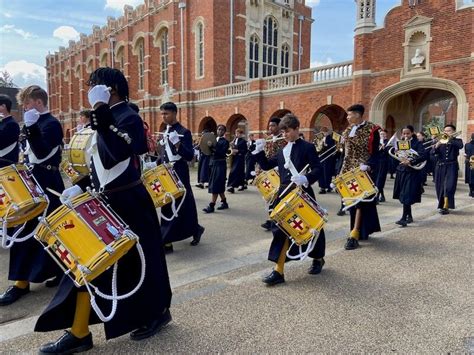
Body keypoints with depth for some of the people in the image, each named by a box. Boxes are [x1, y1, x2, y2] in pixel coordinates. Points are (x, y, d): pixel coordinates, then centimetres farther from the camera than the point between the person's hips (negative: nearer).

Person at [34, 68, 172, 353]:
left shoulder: (128, 117, -14)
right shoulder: (108, 118, 14)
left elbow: (115, 154, -32)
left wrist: (101, 112, -29)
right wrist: (80, 187, 7)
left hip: (127, 204, -9)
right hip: (107, 202, 9)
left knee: (137, 261, 6)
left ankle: (158, 312, 30)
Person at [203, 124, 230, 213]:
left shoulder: (225, 142, -4)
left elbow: (222, 152, -19)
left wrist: (213, 147, -26)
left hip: (220, 164, -7)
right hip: (213, 163, 7)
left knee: (215, 184, -10)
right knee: (219, 185, 12)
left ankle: (211, 206, -10)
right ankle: (224, 202, 23)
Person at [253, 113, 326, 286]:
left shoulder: (307, 147, -6)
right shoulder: (282, 151, 14)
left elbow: (318, 169, -14)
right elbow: (267, 165, 17)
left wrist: (305, 178, -31)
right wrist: (259, 151, 3)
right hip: (284, 194, 6)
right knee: (281, 228, -2)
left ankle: (318, 259, 37)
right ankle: (278, 270, 0)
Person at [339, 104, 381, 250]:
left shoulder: (371, 130, -8)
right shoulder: (348, 131, 11)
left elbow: (375, 153, -11)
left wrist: (368, 166, -28)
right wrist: (342, 172, 11)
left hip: (362, 171, -7)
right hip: (349, 171, 7)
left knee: (360, 200, -8)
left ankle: (354, 235, -7)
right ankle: (363, 231, 26)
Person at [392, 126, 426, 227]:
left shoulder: (417, 143, -5)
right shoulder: (401, 143, 11)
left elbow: (423, 156, -17)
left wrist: (410, 162, -29)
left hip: (412, 172, -6)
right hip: (401, 171, 6)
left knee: (407, 196, -11)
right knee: (403, 195, 10)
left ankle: (404, 218, -10)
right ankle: (409, 216, 24)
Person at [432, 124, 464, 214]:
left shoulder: (457, 141, 5)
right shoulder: (441, 141, 10)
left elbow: (460, 146, -19)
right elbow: (432, 152, -1)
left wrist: (449, 139, -18)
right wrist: (436, 146, -20)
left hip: (451, 166, -3)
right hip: (440, 167, 3)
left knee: (448, 186, -12)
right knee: (440, 187, 7)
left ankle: (445, 207, -12)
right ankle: (441, 205, 20)